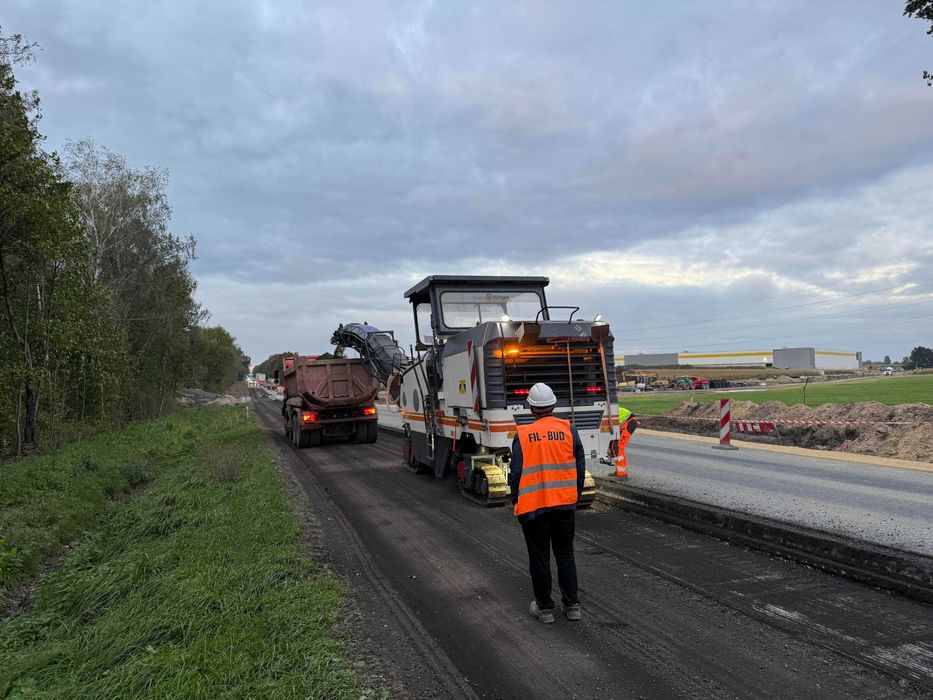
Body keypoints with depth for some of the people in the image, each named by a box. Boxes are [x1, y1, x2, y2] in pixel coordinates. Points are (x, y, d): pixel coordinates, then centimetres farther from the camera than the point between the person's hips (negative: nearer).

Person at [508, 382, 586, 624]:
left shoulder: (523, 435, -10)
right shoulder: (568, 430, -4)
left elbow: (515, 473, -7)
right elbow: (580, 467, 2)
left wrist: (516, 502, 7)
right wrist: (575, 495, 14)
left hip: (533, 505, -2)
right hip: (565, 504, 2)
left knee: (539, 557, 10)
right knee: (565, 554, 17)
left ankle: (544, 607, 19)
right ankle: (572, 605, 22)